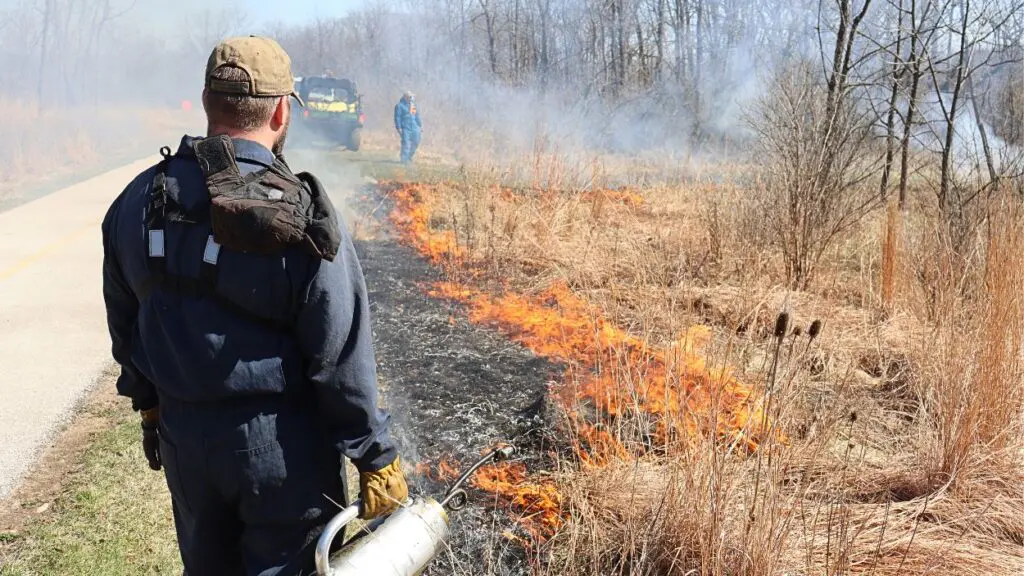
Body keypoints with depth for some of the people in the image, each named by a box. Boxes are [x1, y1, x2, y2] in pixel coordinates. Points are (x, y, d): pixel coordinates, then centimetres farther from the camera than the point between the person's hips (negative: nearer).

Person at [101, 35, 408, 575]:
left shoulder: (138, 202, -3)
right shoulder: (301, 218, -21)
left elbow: (124, 325, 9)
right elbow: (342, 362, -19)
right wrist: (377, 459, -9)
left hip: (181, 436, 5)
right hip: (282, 445, -5)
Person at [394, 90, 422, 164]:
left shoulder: (412, 104, 16)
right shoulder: (399, 105, -5)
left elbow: (417, 115, 22)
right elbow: (397, 117, -9)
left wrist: (420, 125, 18)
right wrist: (399, 128, -15)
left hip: (414, 127, 7)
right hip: (405, 128, -7)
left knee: (416, 142, 6)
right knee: (406, 144, -10)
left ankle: (409, 157, 24)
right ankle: (404, 160, -5)